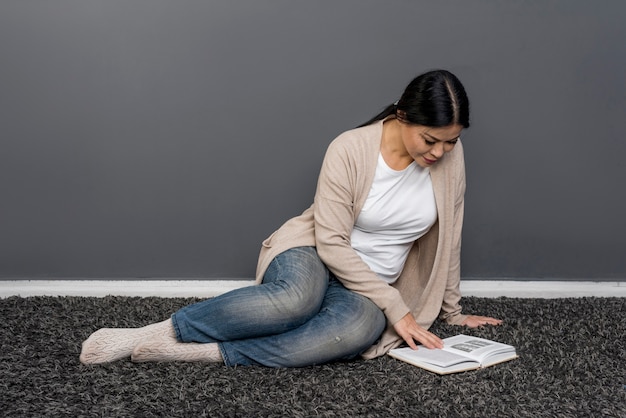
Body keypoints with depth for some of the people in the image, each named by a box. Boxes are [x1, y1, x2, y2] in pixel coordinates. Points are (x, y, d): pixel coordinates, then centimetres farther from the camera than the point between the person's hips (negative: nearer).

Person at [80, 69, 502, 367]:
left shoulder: (450, 156, -5)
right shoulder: (350, 149, -17)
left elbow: (447, 237, 6)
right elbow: (332, 242, -18)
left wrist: (452, 310, 13)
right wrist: (396, 307, -19)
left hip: (371, 289, 4)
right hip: (311, 255, -3)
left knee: (361, 325, -37)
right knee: (298, 297, -42)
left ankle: (208, 352, -36)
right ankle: (155, 334, -29)